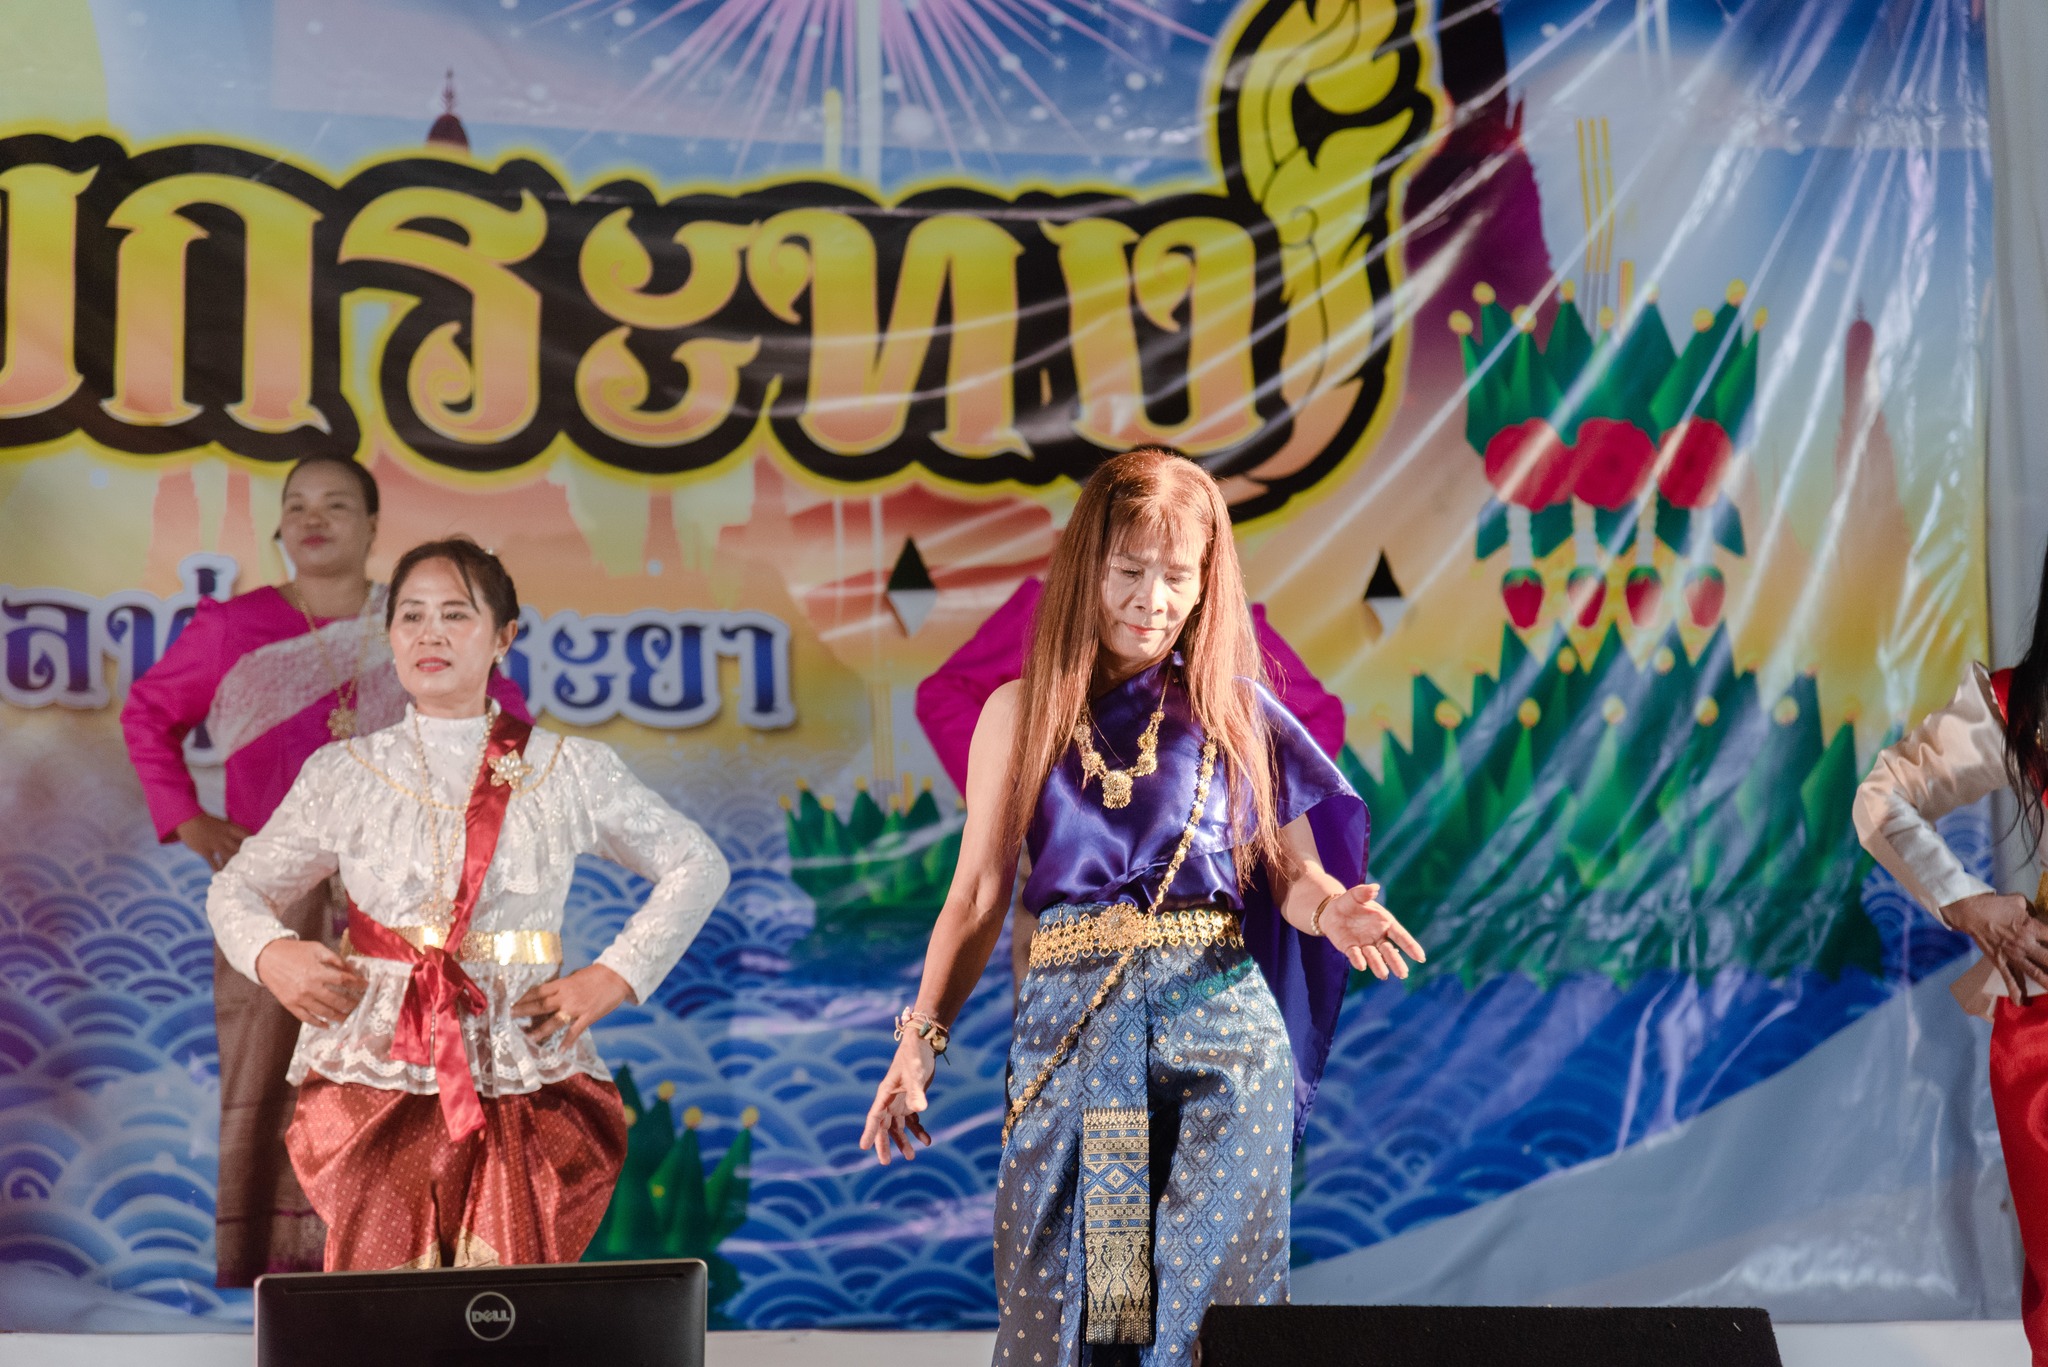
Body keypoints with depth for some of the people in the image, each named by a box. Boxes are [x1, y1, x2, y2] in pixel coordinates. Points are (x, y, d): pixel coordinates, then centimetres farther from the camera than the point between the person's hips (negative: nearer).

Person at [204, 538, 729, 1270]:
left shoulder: (568, 771, 7)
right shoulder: (344, 774, 9)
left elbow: (696, 864, 14)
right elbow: (235, 888, 16)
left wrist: (615, 977, 3)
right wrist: (270, 954, -7)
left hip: (525, 1082, 0)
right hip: (376, 1077, 0)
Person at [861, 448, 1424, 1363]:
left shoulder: (1234, 711, 9)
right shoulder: (1022, 713, 10)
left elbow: (1294, 871, 9)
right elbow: (977, 896, 9)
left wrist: (1334, 911, -14)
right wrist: (919, 1041, 0)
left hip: (1217, 1022, 0)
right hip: (1069, 1032, 1)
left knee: (1210, 1292, -4)